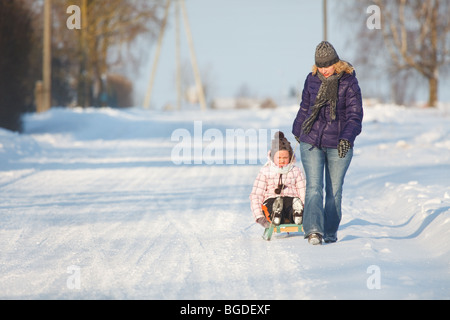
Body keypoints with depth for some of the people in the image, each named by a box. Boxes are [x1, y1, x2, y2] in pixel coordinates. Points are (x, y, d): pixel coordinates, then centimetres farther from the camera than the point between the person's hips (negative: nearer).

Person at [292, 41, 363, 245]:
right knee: (314, 187, -11)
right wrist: (298, 130, 29)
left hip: (339, 145, -2)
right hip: (311, 142, 2)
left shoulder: (349, 82, -7)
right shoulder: (312, 80, 3)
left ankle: (330, 233, 17)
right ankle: (314, 230, -19)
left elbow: (355, 114, -10)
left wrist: (347, 138, -23)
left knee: (334, 190, 6)